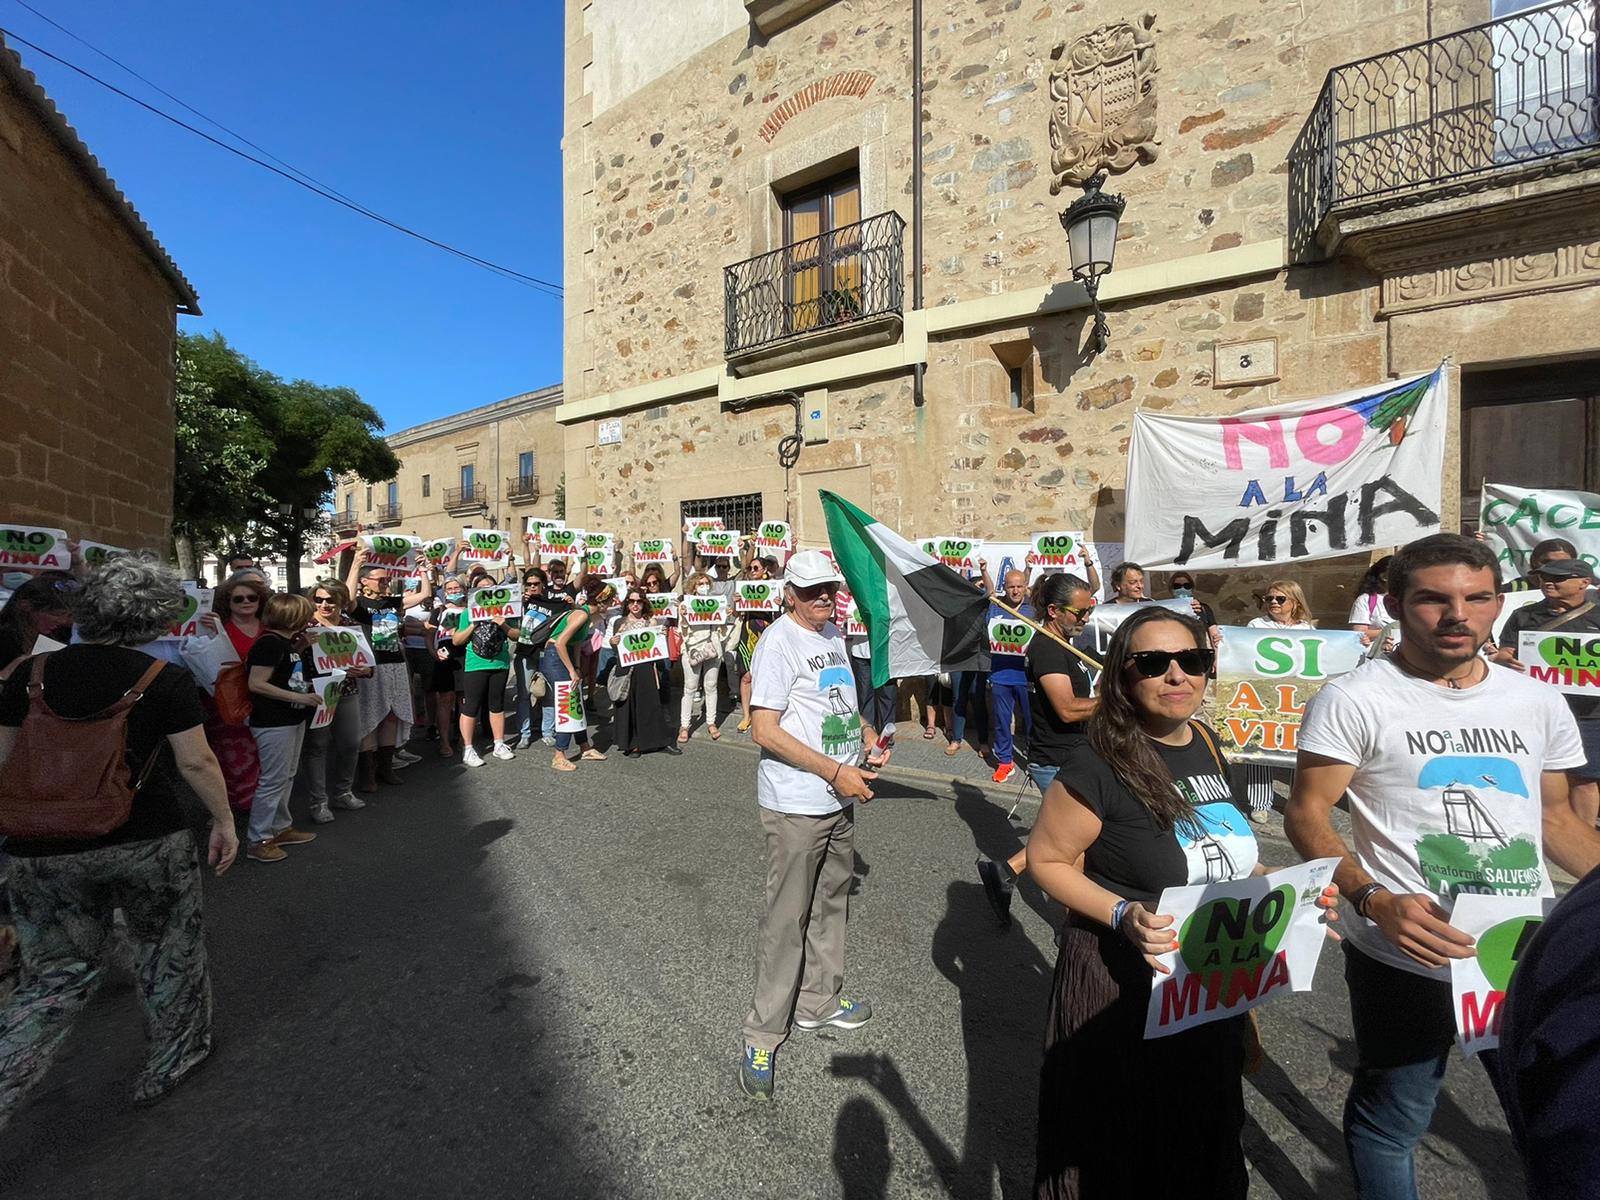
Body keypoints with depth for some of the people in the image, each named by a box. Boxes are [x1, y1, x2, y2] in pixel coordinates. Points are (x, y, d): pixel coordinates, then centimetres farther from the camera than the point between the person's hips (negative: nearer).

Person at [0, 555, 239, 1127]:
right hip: (148, 842, -3)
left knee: (59, 974, 20)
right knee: (167, 949, 20)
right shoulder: (167, 679, -13)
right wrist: (224, 820, 2)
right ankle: (171, 1060, 37)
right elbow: (196, 763, -12)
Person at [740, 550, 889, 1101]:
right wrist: (836, 771, -23)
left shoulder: (833, 635, 10)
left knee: (832, 901, 21)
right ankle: (762, 1036, 21)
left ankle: (819, 1000, 41)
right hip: (796, 806, -8)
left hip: (840, 799, 9)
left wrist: (869, 738, 3)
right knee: (786, 921, 3)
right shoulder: (778, 642, -17)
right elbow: (764, 730, -22)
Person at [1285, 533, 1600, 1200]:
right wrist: (1373, 901, -25)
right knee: (1392, 1122, 14)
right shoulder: (1353, 700, -13)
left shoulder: (1537, 701, 6)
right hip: (1406, 956, -5)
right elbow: (1307, 814, -13)